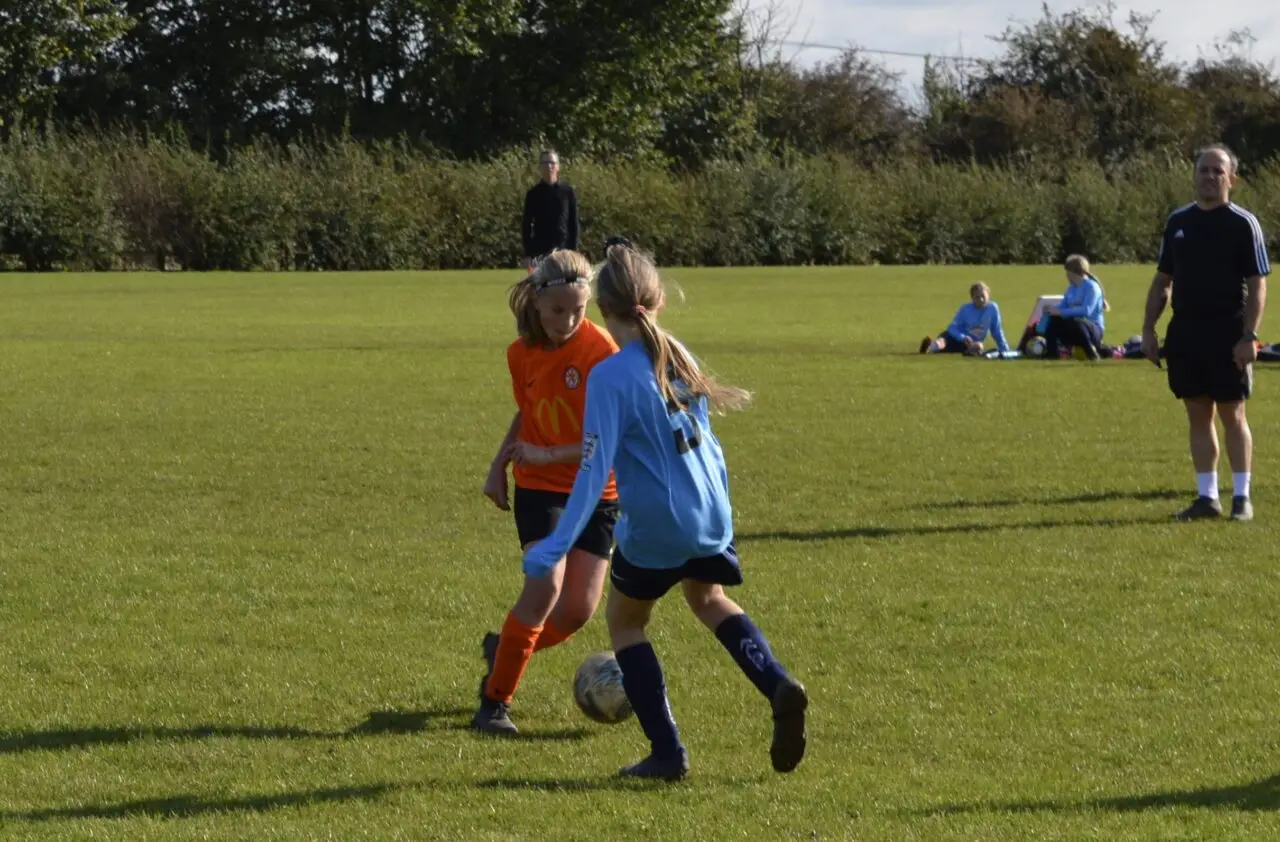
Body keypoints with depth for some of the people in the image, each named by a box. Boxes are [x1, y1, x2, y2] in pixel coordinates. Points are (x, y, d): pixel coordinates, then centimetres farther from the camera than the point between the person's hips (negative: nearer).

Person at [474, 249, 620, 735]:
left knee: (580, 607, -5)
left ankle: (504, 651, 25)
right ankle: (494, 701, -12)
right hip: (539, 488, 1)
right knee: (546, 584, -21)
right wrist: (499, 466, 9)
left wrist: (547, 455, -24)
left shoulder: (601, 352, -16)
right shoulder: (522, 353, -2)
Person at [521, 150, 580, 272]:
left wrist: (574, 252, -3)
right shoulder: (534, 193, 3)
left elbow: (574, 223, 5)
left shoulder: (567, 192, 4)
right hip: (539, 250, 0)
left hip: (563, 249, 0)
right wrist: (527, 255, -2)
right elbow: (526, 225, 4)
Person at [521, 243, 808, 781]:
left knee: (624, 620, 18)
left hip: (654, 525, -6)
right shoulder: (679, 358, 4)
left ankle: (667, 753, 15)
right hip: (711, 514, 6)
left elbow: (594, 471, -20)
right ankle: (779, 688, 10)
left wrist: (556, 548, -19)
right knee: (708, 598, 33)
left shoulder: (609, 377, -16)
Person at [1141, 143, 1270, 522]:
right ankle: (1207, 497, 12)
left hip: (1228, 334, -5)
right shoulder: (1178, 221, 10)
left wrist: (1249, 337, -16)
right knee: (1198, 416, 7)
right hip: (1185, 331, 5)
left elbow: (1257, 285, -8)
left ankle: (1242, 498, 4)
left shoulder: (1243, 224, -4)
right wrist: (1149, 328, 8)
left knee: (1232, 415, -2)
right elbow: (1162, 280, 16)